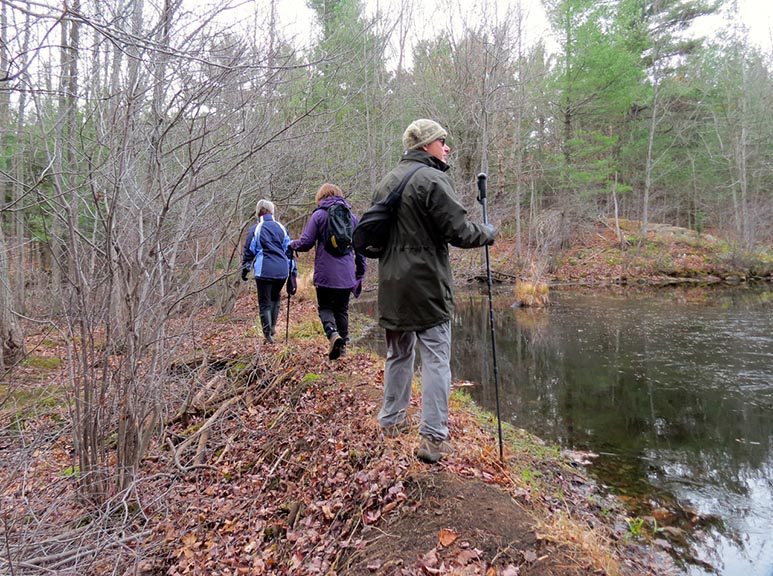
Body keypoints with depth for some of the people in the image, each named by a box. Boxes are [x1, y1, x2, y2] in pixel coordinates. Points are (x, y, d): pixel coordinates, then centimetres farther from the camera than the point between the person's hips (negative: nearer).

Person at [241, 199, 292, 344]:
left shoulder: (255, 229, -1)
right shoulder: (281, 228, 9)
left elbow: (249, 251, 3)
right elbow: (288, 249, 12)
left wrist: (245, 269, 16)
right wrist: (291, 270, 18)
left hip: (264, 271, -3)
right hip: (282, 270, 3)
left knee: (264, 302, 5)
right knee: (275, 297, 24)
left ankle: (268, 334, 3)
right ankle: (273, 326, 18)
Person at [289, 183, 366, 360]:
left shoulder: (319, 215, -2)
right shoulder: (352, 216, 10)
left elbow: (305, 243, -5)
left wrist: (292, 245, 18)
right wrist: (360, 275, 19)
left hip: (325, 274, -3)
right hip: (347, 275, 3)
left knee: (325, 307, 9)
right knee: (342, 309, 15)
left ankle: (333, 334, -17)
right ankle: (342, 346, 15)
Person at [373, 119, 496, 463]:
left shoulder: (385, 182, 13)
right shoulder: (432, 179, -12)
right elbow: (459, 231, -16)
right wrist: (487, 233, 2)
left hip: (391, 286, 8)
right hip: (426, 286, -8)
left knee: (398, 354, 19)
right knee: (436, 360, -1)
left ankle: (391, 421, 30)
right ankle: (433, 438, 0)